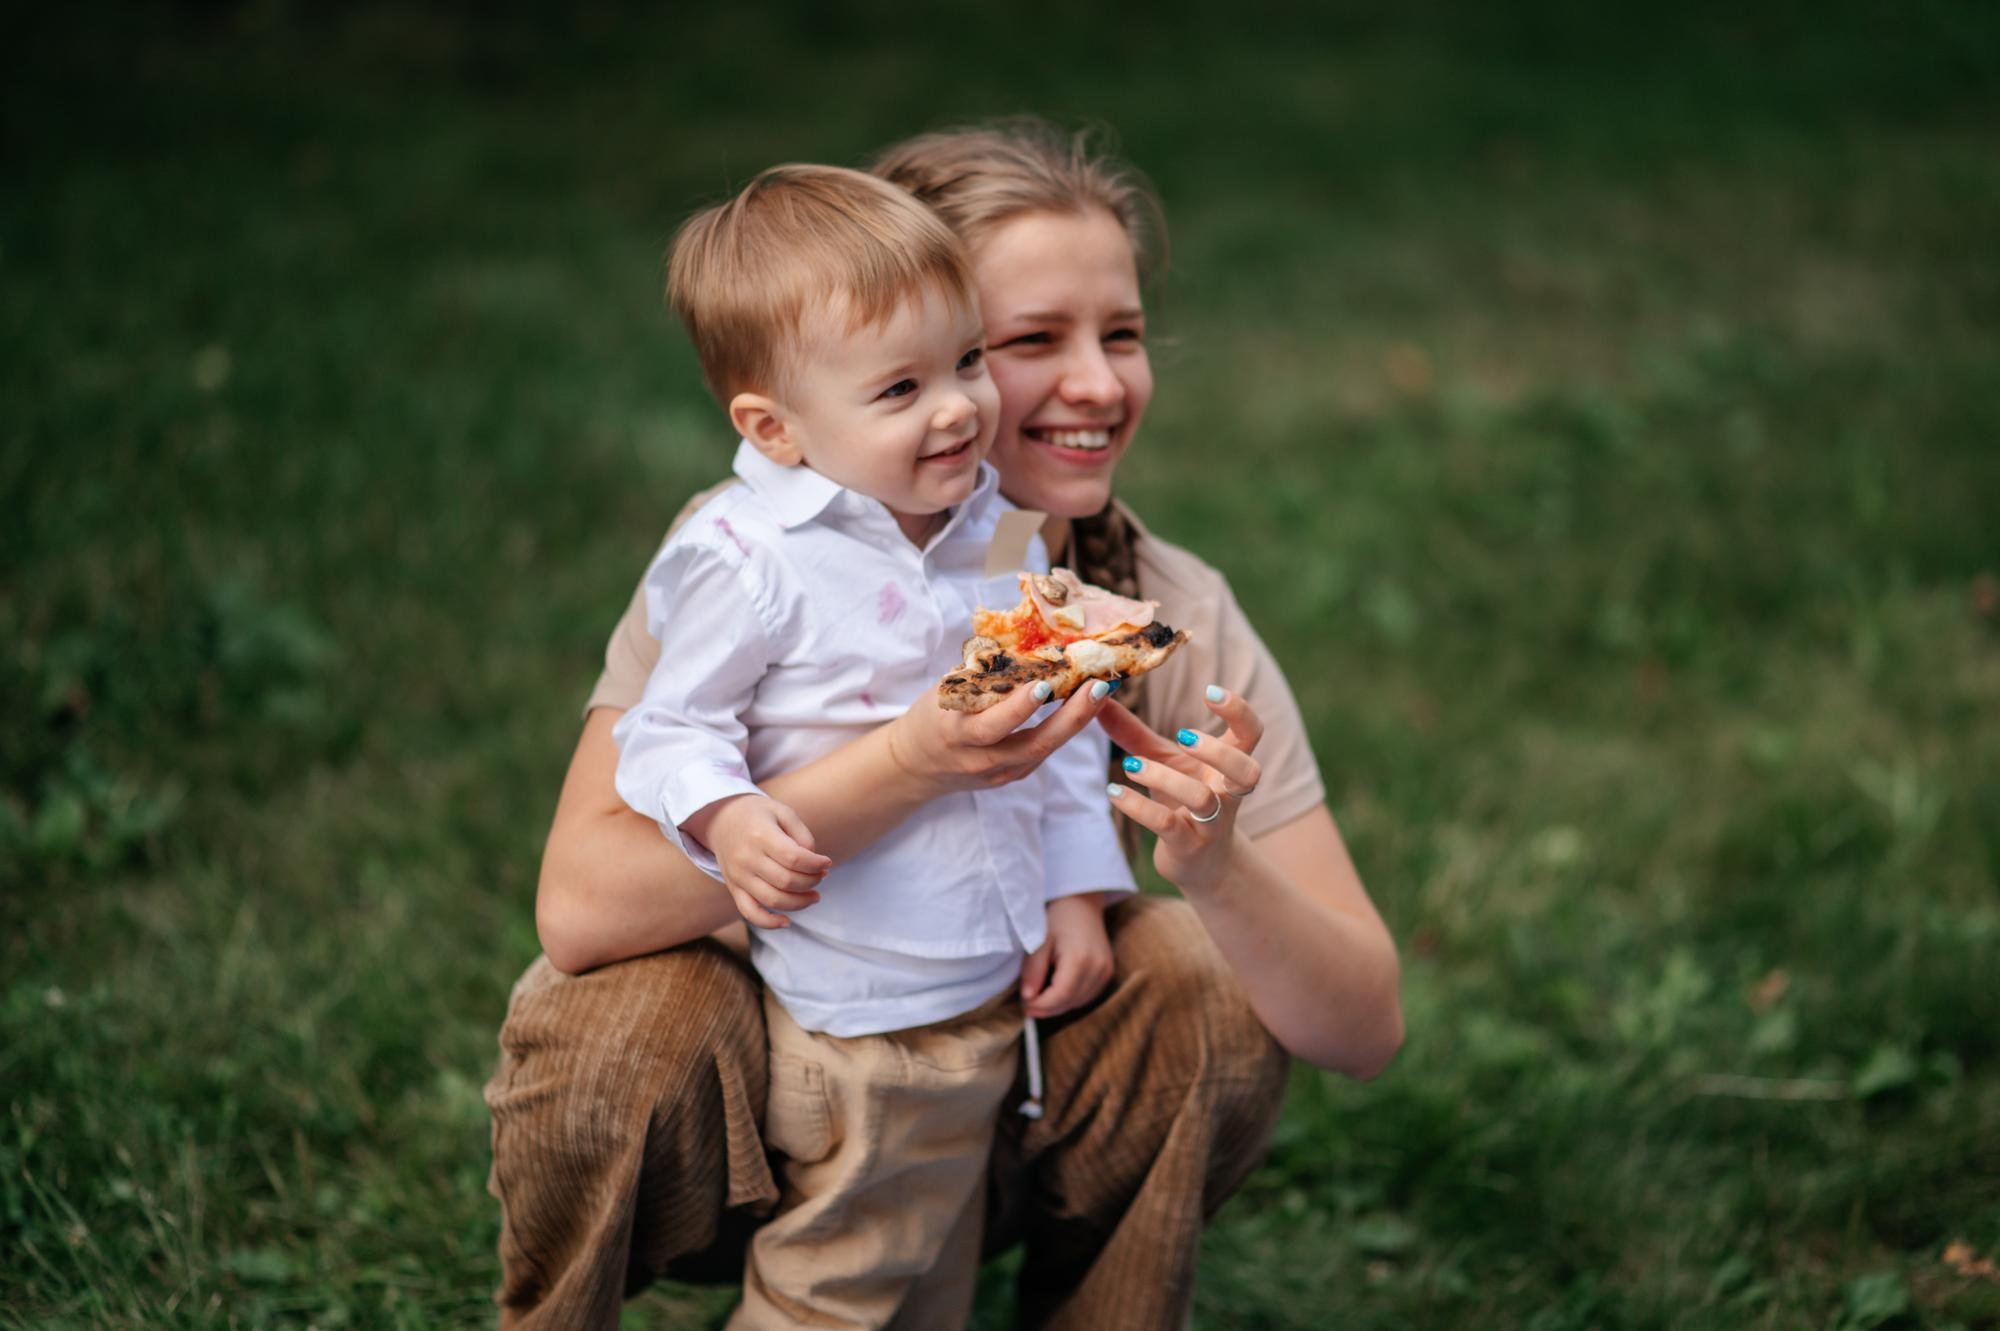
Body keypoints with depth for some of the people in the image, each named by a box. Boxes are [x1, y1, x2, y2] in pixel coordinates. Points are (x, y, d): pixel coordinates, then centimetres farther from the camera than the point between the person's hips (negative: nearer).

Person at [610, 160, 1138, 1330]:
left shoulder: (999, 532, 3)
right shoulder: (748, 561, -18)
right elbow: (673, 728, -11)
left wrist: (1078, 888, 8)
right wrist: (727, 818, -31)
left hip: (1003, 980, 6)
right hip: (855, 1011, -6)